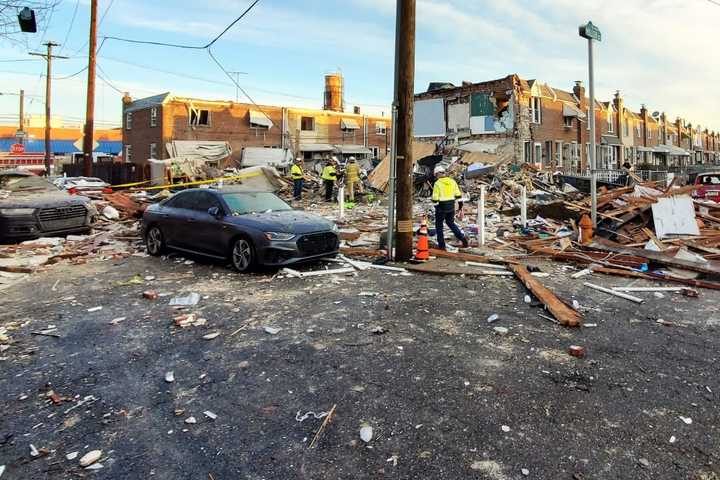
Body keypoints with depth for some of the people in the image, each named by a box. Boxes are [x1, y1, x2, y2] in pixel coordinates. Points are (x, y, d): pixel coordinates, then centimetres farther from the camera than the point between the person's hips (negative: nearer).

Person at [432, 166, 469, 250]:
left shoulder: (437, 183, -12)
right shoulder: (452, 181, 3)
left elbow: (435, 198, -14)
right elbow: (458, 195, 5)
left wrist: (436, 206, -1)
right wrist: (460, 205, 11)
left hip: (441, 207, -5)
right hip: (451, 207, 5)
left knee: (439, 225, 12)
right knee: (451, 223, 22)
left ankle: (441, 245, 14)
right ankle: (463, 239, 11)